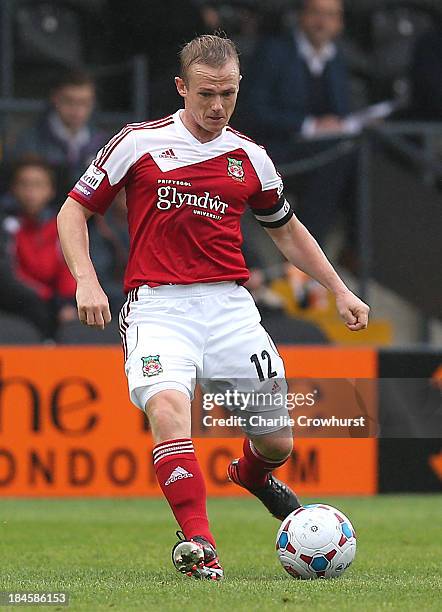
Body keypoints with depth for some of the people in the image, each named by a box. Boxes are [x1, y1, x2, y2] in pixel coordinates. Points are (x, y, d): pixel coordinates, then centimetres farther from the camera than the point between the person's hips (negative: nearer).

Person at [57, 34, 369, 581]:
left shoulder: (249, 158, 10)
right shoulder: (139, 144, 0)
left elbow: (286, 229, 25)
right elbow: (73, 211, 5)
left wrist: (339, 291, 21)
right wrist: (87, 282, -9)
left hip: (229, 305, 3)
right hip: (157, 305, -3)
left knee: (277, 442, 4)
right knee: (168, 407, -32)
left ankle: (252, 474, 42)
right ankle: (197, 543, -30)